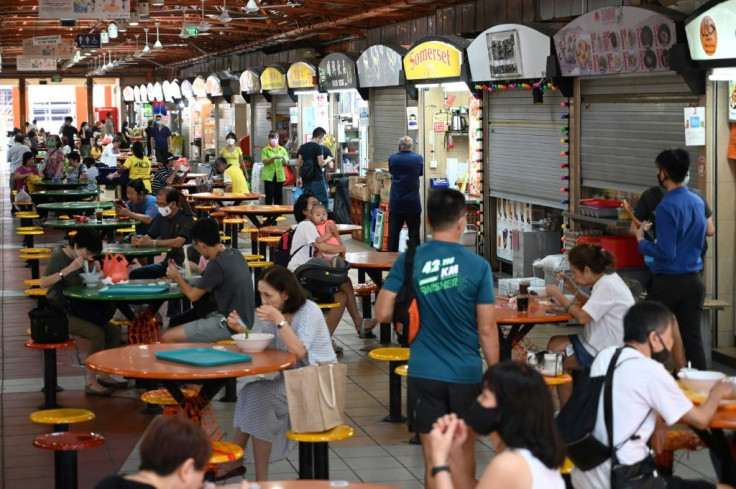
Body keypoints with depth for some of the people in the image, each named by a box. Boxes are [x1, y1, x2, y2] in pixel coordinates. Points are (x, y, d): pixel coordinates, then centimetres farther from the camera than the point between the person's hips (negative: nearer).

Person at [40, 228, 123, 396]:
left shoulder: (80, 258, 8)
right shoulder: (58, 257, -14)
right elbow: (43, 283, -24)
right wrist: (68, 269, -32)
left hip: (76, 309, 8)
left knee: (114, 331, -4)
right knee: (97, 333, -25)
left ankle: (103, 375, 10)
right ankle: (91, 383, -16)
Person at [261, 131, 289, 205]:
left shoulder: (282, 149, 9)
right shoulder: (265, 150, 2)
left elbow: (286, 163, 5)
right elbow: (265, 161, -10)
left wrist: (283, 158, -16)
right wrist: (274, 158, -24)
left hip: (279, 176, 3)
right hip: (269, 176, -3)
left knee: (278, 196, 6)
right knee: (269, 195, -5)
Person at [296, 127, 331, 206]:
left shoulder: (302, 147, 12)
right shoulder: (318, 147, -9)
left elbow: (298, 164, 12)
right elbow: (321, 163, -17)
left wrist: (298, 178, 18)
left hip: (306, 180, 7)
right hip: (317, 179, -7)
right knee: (324, 203, -4)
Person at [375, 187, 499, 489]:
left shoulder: (408, 261, -4)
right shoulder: (478, 266, -8)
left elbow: (383, 313, -4)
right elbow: (487, 329, -7)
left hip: (425, 373, 1)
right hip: (466, 373, -1)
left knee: (434, 461, 6)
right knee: (463, 455, 13)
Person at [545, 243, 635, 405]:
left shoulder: (607, 285, -23)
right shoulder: (607, 278, 7)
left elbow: (582, 317, -25)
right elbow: (593, 306, 20)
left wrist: (558, 295, -14)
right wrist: (573, 289, 7)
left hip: (608, 353, -10)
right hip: (604, 341, 10)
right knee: (555, 344, 10)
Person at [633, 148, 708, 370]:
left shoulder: (667, 206, -17)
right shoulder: (698, 202, 7)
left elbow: (666, 252, -21)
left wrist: (640, 240, -6)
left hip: (669, 282, -7)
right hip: (694, 280, 7)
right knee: (692, 336, 7)